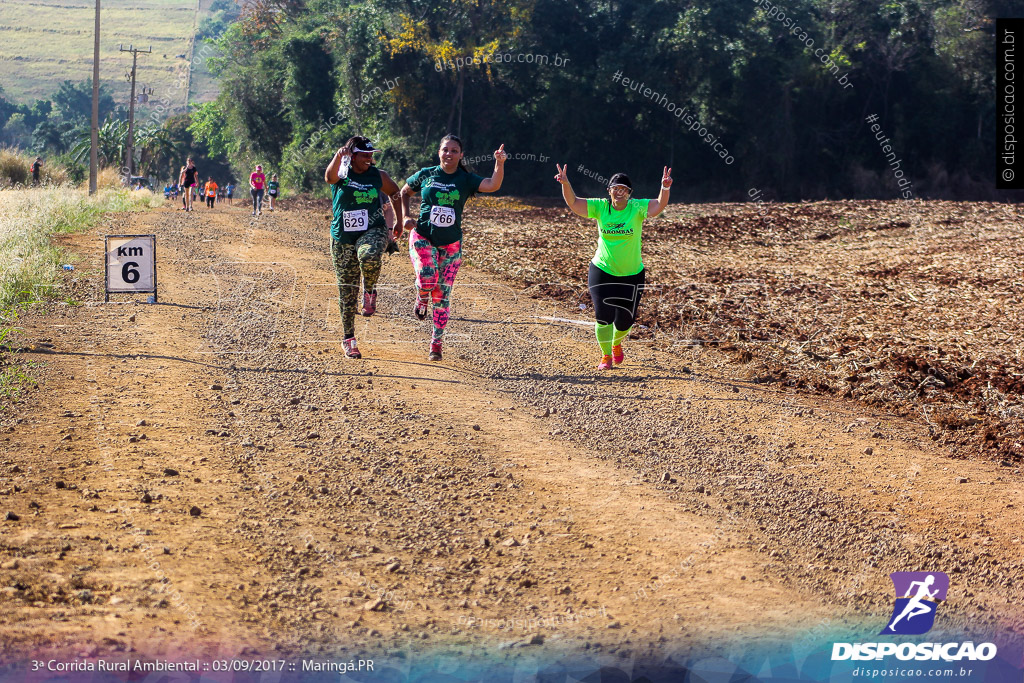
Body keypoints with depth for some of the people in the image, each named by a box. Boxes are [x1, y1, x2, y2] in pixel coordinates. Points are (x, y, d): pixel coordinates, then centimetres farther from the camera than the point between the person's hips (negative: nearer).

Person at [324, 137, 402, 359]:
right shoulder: (341, 174, -5)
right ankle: (348, 340, 16)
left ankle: (370, 291, -8)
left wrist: (399, 221, 18)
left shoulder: (378, 176, 1)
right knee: (347, 292, 3)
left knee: (368, 255, -38)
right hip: (343, 238, 0)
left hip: (373, 232, 0)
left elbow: (395, 193, 20)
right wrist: (338, 157, -49)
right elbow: (329, 177, -30)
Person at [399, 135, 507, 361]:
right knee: (427, 278, -26)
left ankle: (436, 343, 13)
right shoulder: (426, 175, 1)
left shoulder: (466, 180, -2)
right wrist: (406, 217, 2)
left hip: (451, 243, 1)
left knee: (442, 294, 2)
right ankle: (421, 299, 11)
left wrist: (500, 164, -34)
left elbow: (493, 185, -18)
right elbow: (404, 192, 16)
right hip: (423, 237, -1)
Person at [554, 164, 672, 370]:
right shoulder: (600, 207, -6)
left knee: (624, 321, 9)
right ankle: (606, 356, 12)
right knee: (604, 317, -8)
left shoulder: (637, 208, -10)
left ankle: (616, 344, 43)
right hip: (602, 272, 0)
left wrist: (665, 188, -44)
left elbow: (659, 206, -25)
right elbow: (574, 203, -11)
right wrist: (566, 184, -29)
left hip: (632, 275, 0)